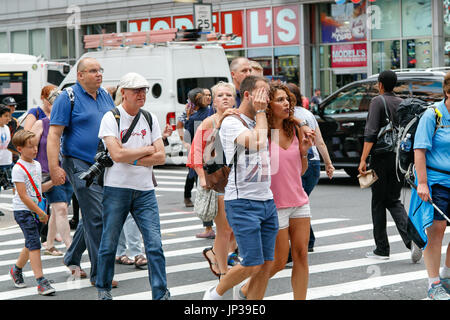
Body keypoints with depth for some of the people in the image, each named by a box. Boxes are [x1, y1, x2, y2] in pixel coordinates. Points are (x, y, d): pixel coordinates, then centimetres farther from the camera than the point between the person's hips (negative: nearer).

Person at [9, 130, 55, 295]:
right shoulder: (19, 168, -14)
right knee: (34, 244, -13)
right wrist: (40, 213, -17)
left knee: (31, 244, 15)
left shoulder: (36, 165, 10)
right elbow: (23, 195, -17)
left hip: (35, 210, 8)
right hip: (23, 211, -8)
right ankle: (41, 282, -15)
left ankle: (16, 269, 37)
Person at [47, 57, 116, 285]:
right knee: (96, 217, -10)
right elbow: (54, 134, -12)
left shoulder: (105, 96, 13)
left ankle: (72, 258, 33)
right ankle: (99, 274, -4)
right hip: (79, 165, -7)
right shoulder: (68, 98, -7)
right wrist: (54, 168, -19)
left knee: (92, 216, 14)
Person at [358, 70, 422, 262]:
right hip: (399, 157, 5)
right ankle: (411, 238, -12)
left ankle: (382, 249, 8)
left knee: (378, 203, 5)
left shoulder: (378, 102, -7)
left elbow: (371, 133, -17)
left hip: (381, 158, -5)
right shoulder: (402, 103, 10)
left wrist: (363, 160, -19)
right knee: (394, 201, 11)